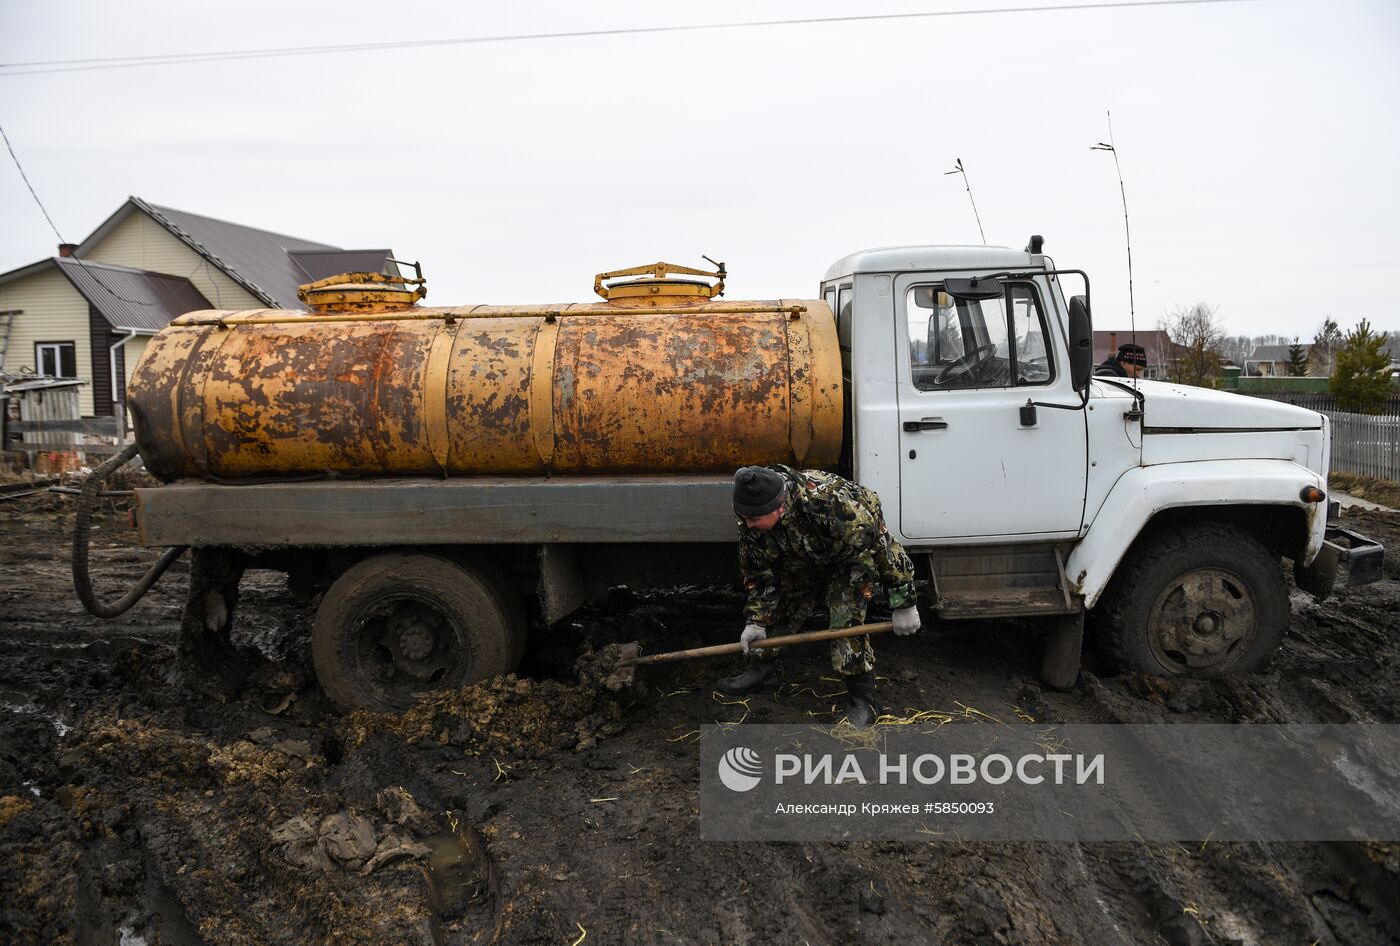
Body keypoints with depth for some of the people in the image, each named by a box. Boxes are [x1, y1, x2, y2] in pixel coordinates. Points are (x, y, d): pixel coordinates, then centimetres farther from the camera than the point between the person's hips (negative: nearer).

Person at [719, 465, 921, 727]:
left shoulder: (827, 502, -44)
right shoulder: (751, 520, -24)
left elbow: (879, 543, -35)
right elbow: (757, 571, -7)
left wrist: (904, 604, -27)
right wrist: (756, 620, -11)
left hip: (854, 555, -6)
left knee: (845, 619, -18)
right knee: (778, 605, 4)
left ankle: (863, 702, -7)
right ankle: (762, 667, 27)